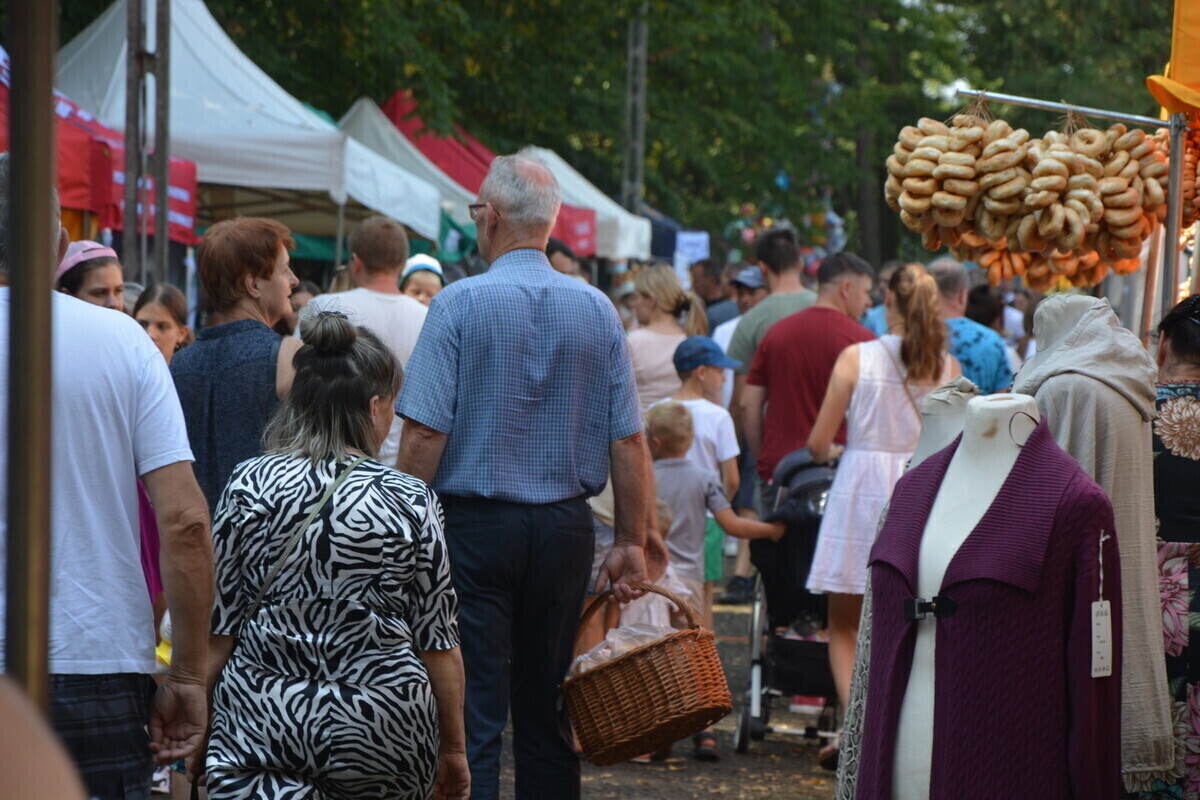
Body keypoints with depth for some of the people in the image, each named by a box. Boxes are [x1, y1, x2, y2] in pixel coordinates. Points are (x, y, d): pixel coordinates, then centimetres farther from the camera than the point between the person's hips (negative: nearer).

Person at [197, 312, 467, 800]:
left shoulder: (250, 485, -3)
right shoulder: (411, 502, -3)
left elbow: (216, 626, -1)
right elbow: (437, 640, 1)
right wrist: (453, 750, 12)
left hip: (261, 721, 0)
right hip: (382, 728, 0)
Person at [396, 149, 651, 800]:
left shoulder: (460, 304, -8)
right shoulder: (596, 311, 4)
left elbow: (424, 434, -13)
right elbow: (628, 440, 3)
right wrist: (630, 543, 9)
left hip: (475, 526, -4)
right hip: (564, 528, 4)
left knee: (472, 719, -5)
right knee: (546, 718, 12)